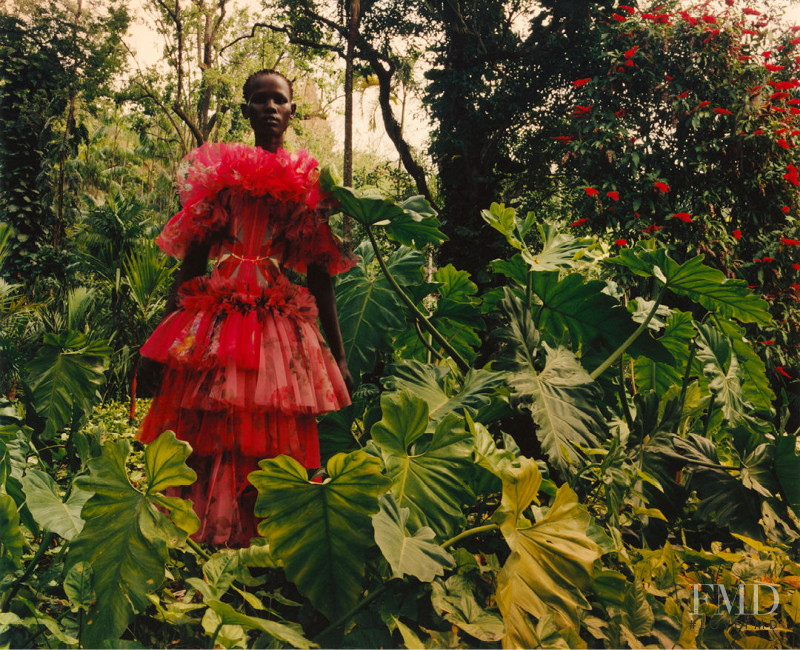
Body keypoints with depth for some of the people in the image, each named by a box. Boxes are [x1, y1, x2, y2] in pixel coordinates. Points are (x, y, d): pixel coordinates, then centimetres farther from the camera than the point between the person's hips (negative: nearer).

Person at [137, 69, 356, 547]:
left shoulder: (309, 180, 10)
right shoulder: (218, 168, 10)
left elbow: (321, 275, 9)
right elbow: (192, 259, 10)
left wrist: (339, 355, 6)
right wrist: (164, 339, 6)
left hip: (283, 324, 0)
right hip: (215, 319, 0)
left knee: (275, 439, -1)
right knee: (209, 437, 0)